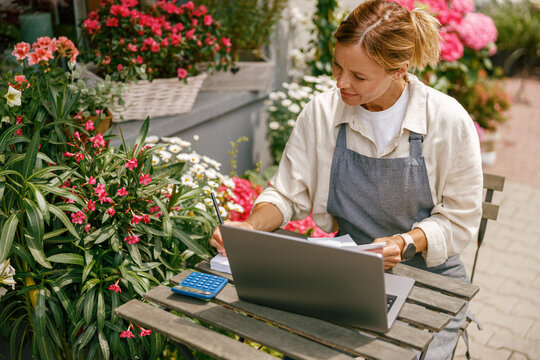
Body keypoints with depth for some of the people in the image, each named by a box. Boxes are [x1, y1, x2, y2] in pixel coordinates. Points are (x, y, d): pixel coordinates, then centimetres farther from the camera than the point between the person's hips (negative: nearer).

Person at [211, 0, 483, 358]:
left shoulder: (449, 120, -13)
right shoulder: (321, 112, -6)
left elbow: (460, 220, -5)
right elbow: (288, 194, 2)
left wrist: (406, 243, -23)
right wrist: (251, 227, -16)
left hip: (427, 274, -1)